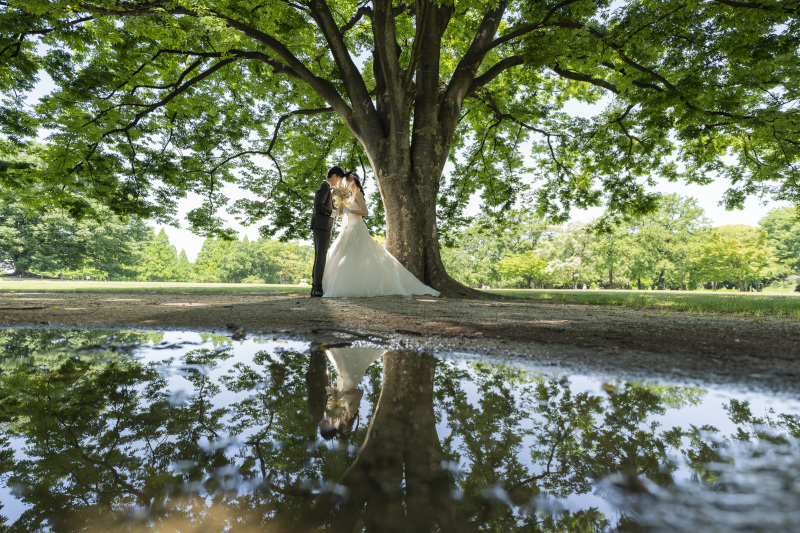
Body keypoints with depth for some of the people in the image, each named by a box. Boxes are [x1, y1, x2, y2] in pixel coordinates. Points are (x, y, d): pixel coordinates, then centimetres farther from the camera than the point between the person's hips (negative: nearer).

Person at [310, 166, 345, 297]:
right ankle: (318, 288, -16)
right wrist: (333, 212, -8)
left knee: (319, 258, 6)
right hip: (322, 226, -10)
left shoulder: (327, 188, 26)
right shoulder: (324, 186, -5)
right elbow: (318, 206, -16)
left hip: (323, 227, 10)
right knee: (321, 257, -13)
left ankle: (315, 288, 5)